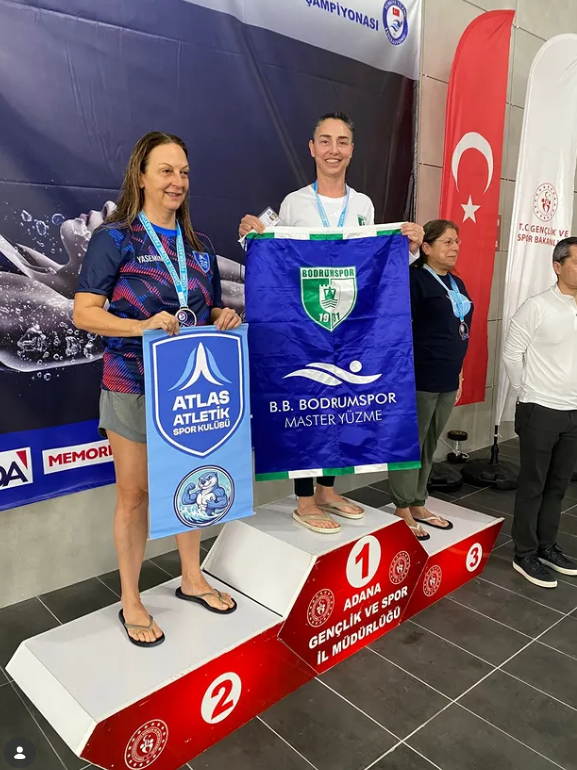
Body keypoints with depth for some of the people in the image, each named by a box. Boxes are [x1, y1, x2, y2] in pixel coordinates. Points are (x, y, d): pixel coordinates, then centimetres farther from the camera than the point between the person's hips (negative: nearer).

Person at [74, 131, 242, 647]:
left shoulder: (197, 245, 12)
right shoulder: (115, 238, -5)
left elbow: (210, 311, 19)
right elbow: (84, 313, -11)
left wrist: (224, 318, -5)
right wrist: (142, 326, -26)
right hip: (133, 386, -5)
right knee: (135, 493, 6)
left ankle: (192, 579, 36)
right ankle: (131, 601, 24)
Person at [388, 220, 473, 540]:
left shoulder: (456, 283, 15)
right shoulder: (414, 280, -9)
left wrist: (458, 373, 19)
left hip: (447, 380, 8)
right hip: (420, 379, -8)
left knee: (429, 445, 15)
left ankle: (418, 505, 28)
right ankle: (402, 511, 14)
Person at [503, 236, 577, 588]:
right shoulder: (537, 307, -13)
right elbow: (511, 354, -9)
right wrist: (527, 392, -2)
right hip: (541, 411, -5)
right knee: (533, 485, 5)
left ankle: (547, 546, 32)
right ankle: (525, 554, 19)